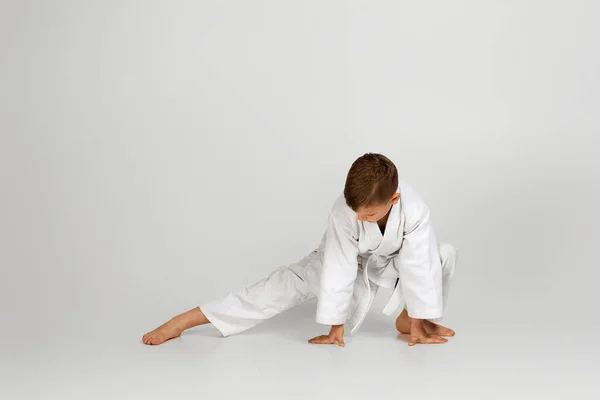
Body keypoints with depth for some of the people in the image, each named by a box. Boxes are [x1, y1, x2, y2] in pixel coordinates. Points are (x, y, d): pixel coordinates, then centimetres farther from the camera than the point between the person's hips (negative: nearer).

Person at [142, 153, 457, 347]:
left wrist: (419, 321, -24)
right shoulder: (342, 212, -39)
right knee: (292, 282, -18)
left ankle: (408, 318, -1)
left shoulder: (414, 210, -40)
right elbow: (339, 269, -33)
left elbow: (418, 265, -31)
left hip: (394, 260, 2)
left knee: (443, 256, -25)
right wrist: (335, 326, -25)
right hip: (351, 258, -1)